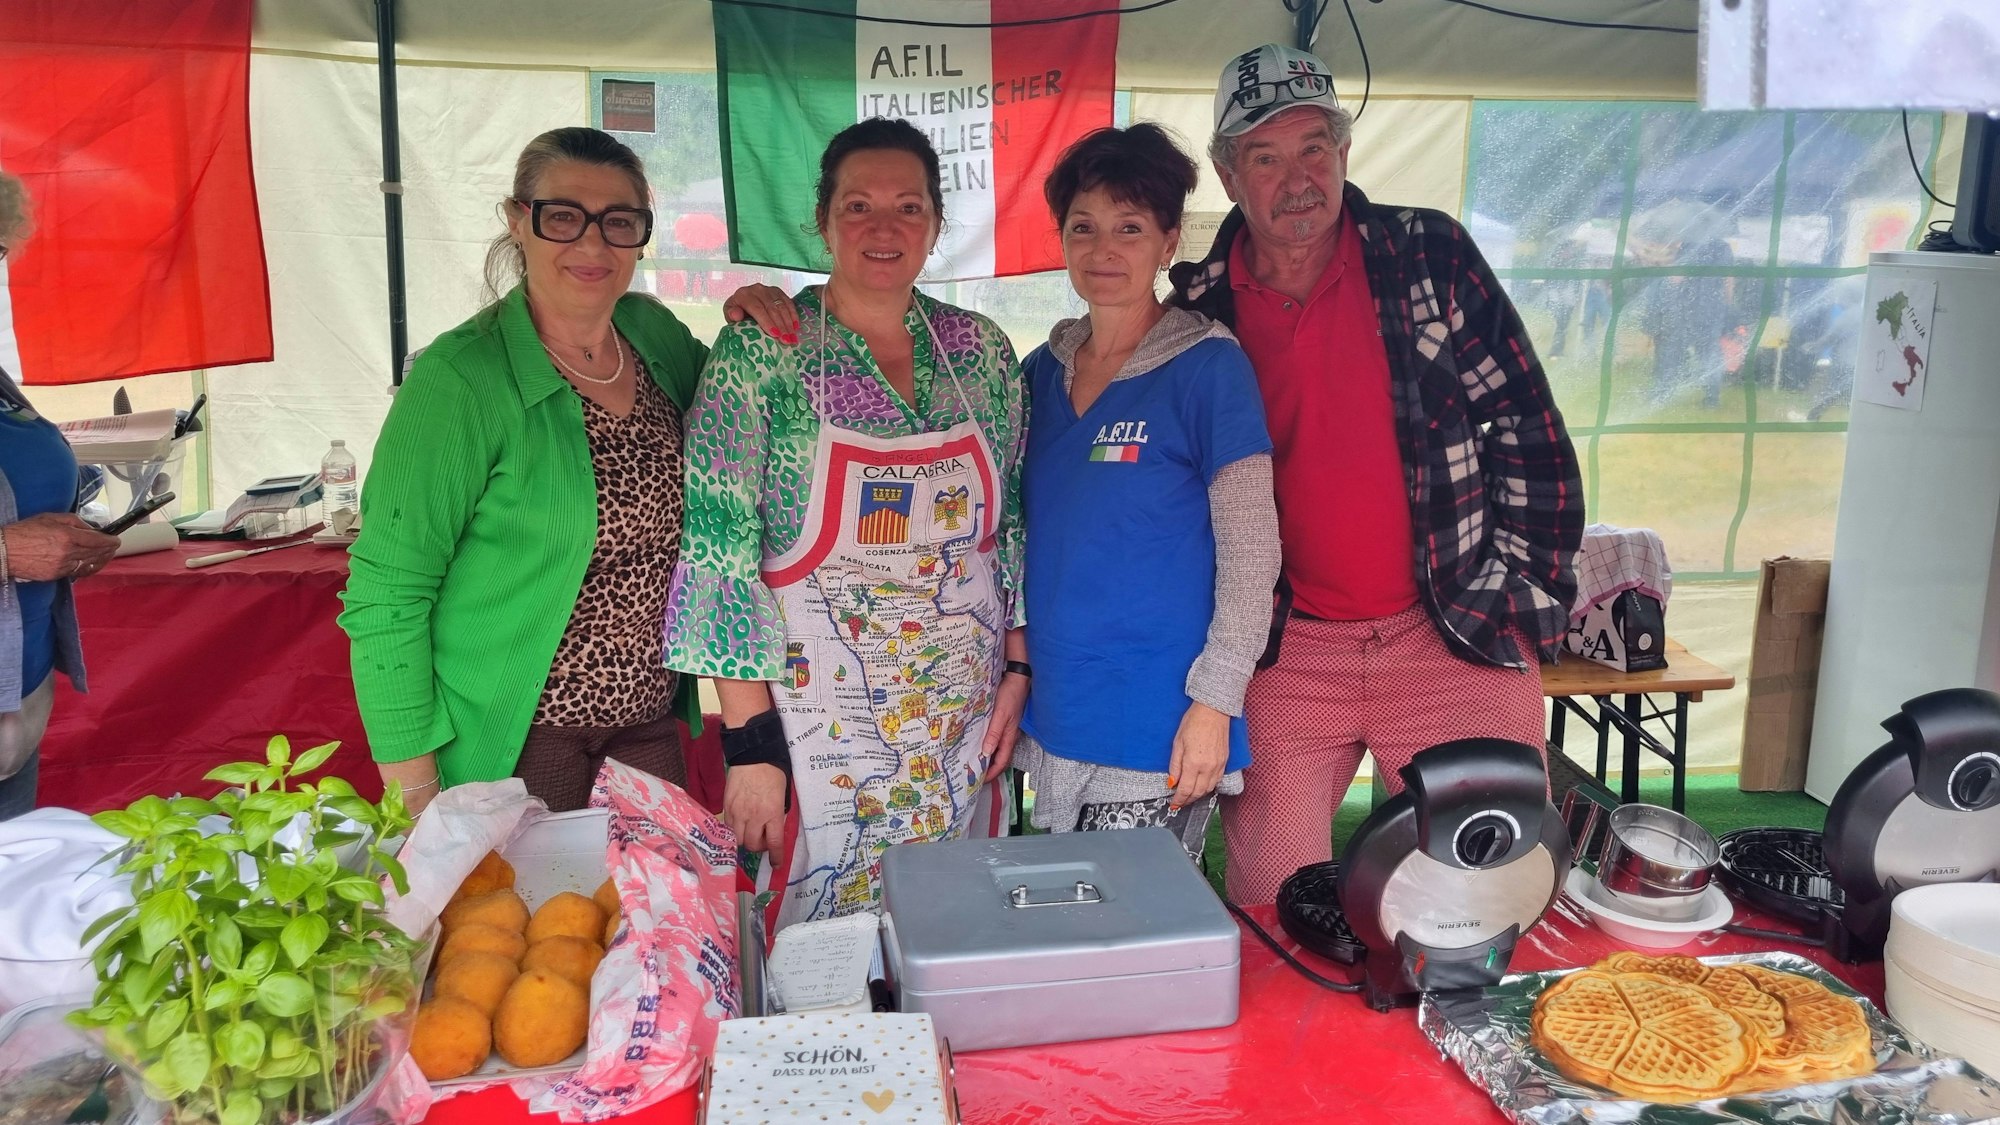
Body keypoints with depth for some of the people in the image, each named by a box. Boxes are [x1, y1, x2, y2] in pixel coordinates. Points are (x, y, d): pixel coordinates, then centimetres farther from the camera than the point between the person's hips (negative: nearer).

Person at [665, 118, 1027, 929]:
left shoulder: (980, 350, 4)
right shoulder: (759, 353, -8)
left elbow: (1015, 525, 10)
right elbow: (720, 548, -11)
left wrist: (1017, 669, 3)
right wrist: (750, 738, -14)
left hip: (965, 730, 4)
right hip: (815, 730, -3)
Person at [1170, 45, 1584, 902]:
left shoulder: (1430, 254, 0)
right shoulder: (1199, 309, 2)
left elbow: (1527, 423, 2)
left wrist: (1524, 588, -1)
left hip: (1459, 641, 0)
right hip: (1281, 656, 1)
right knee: (1273, 920, 5)